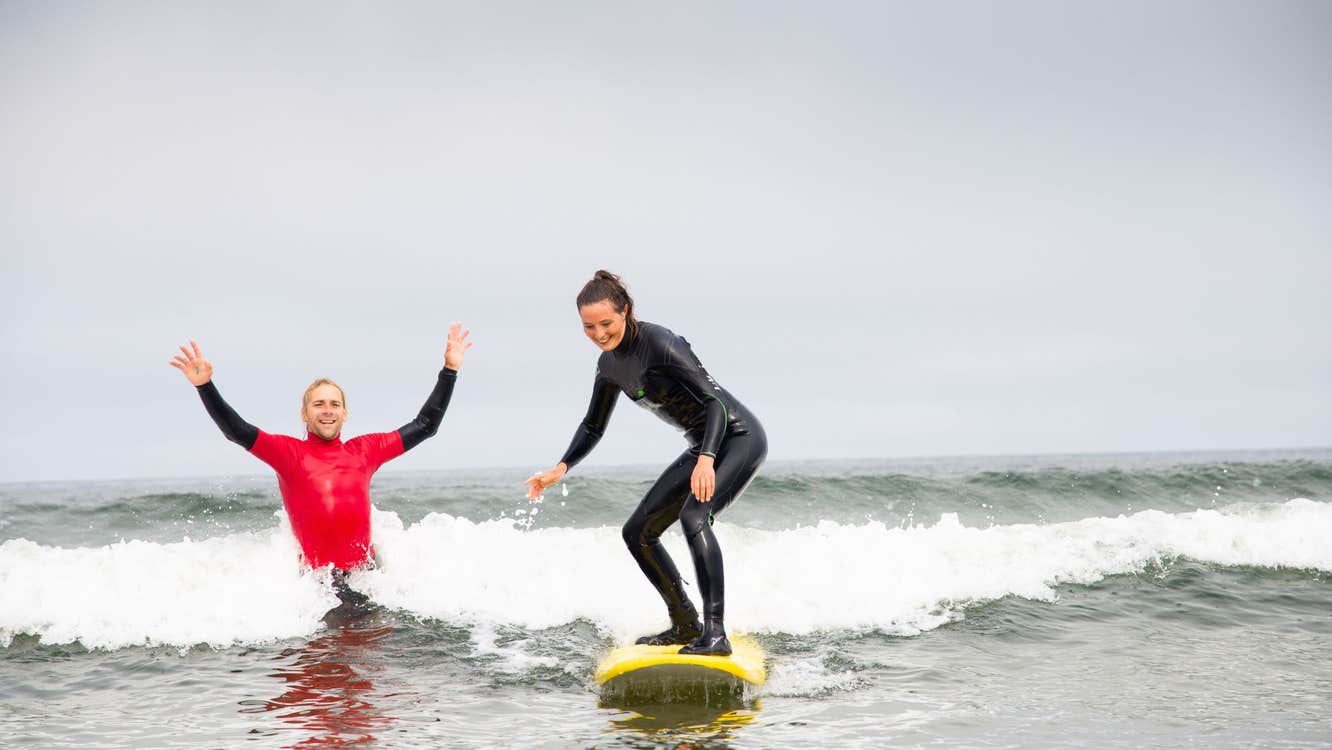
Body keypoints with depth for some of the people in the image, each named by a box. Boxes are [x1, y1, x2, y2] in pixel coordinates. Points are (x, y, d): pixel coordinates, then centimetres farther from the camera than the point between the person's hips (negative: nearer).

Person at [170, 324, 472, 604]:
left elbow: (425, 425, 17)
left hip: (367, 570, 3)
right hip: (319, 577, -3)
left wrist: (450, 371, 17)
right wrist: (205, 386, -19)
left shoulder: (365, 450, 12)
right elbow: (236, 431, -6)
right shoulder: (289, 453, 4)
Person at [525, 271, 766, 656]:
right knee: (637, 532, 9)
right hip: (703, 448, 9)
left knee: (693, 516, -32)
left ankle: (715, 634, -32)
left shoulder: (659, 343, -22)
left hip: (739, 437, -9)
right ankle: (686, 626, 20)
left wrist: (706, 459, -41)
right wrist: (560, 469, 3)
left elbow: (716, 400, -28)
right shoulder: (610, 365, 4)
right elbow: (593, 427, 17)